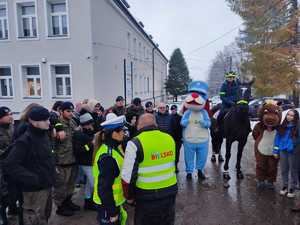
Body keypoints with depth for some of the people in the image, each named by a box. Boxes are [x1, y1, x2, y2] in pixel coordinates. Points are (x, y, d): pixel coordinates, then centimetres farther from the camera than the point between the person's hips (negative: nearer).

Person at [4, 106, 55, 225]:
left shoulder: (43, 135, 4)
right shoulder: (25, 140, -21)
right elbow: (10, 165, -25)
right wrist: (32, 179, -25)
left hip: (47, 185, 8)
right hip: (34, 189, -8)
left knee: (45, 215, 25)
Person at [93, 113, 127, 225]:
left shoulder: (115, 148, 2)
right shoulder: (108, 156, -28)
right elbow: (104, 187, -26)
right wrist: (112, 211, -19)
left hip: (115, 201, 9)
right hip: (107, 204, -9)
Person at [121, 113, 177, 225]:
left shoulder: (135, 144, -17)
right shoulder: (169, 138, 0)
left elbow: (128, 175, -16)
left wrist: (129, 195, 0)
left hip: (148, 196, -4)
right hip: (170, 191, 5)